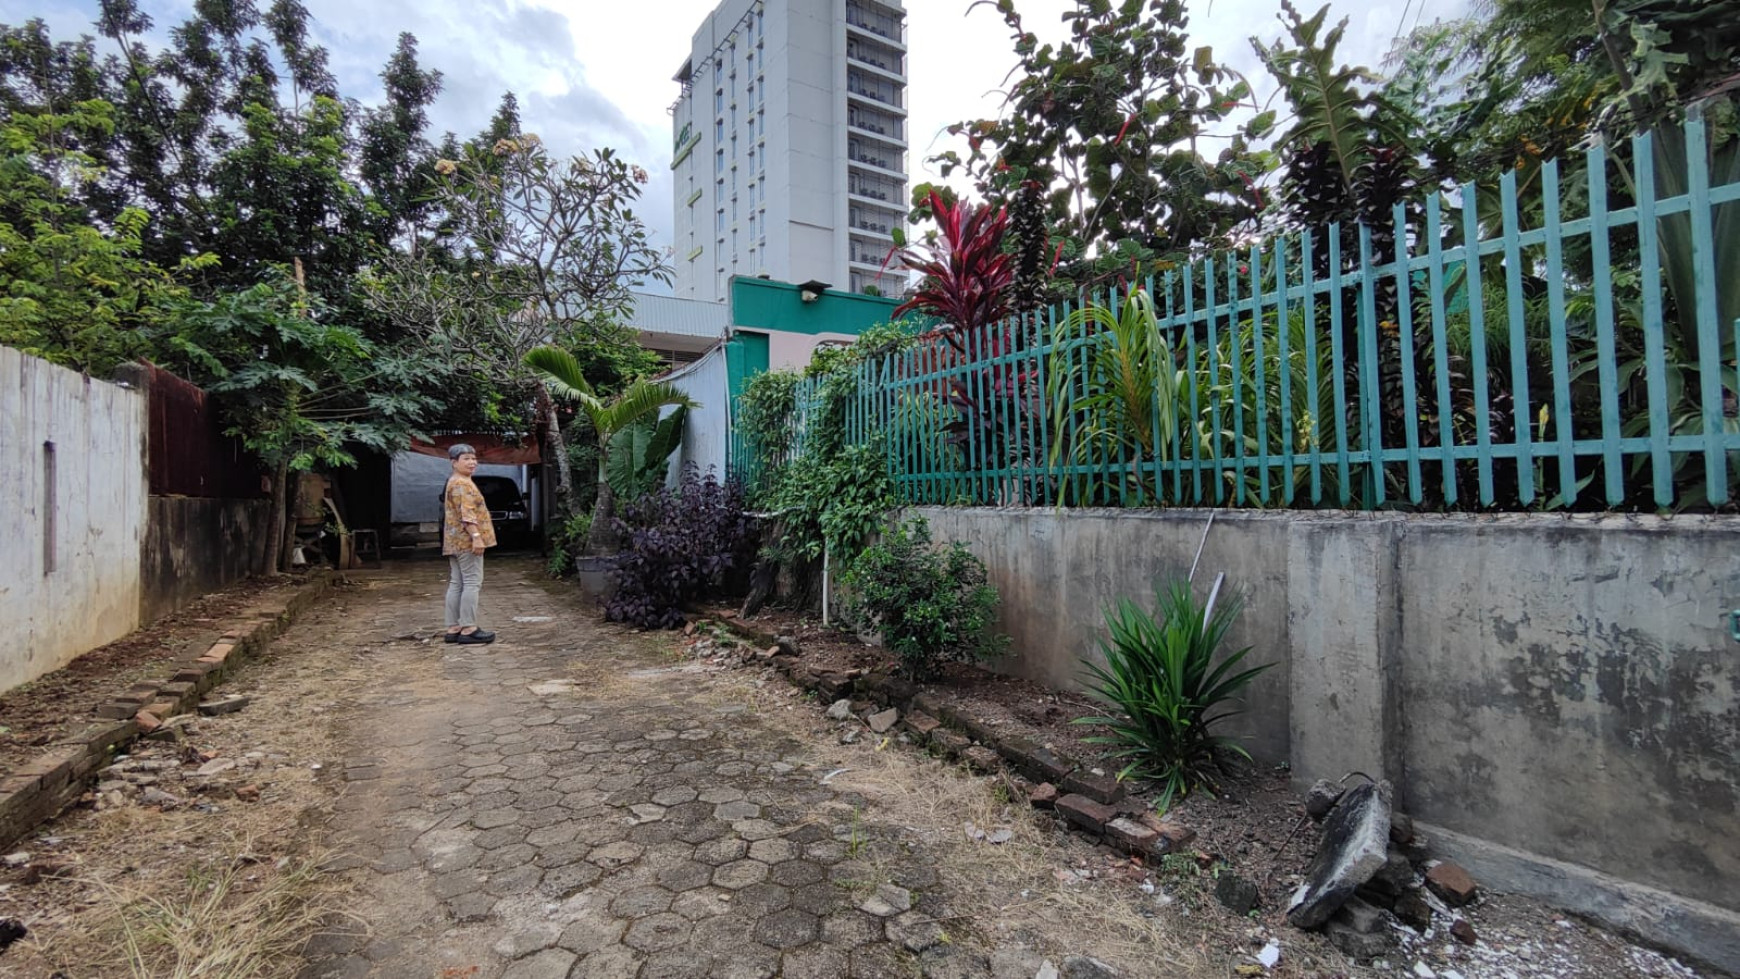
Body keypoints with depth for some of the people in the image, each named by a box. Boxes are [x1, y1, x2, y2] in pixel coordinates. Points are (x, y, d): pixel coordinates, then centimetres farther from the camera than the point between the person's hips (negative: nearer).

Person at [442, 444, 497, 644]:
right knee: (472, 582, -9)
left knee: (456, 584, 9)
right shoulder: (462, 484, -12)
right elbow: (466, 513, -22)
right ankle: (468, 629, -9)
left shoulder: (454, 482, 22)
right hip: (466, 539, -11)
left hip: (455, 541, 11)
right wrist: (477, 536, -28)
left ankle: (453, 628, 12)